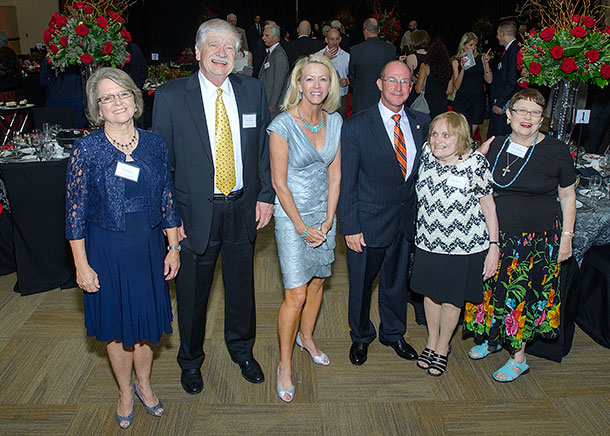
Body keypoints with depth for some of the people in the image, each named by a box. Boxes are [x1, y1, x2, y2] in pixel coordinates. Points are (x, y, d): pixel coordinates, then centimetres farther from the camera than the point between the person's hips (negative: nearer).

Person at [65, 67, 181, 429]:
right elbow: (75, 211, -7)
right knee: (117, 324, 13)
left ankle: (144, 383, 41)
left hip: (150, 245, 2)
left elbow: (168, 199, 4)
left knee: (148, 318, 15)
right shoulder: (86, 150, -10)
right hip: (107, 249, -2)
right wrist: (82, 264, -8)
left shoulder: (154, 144, -2)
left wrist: (173, 247, 3)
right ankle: (125, 391, 38)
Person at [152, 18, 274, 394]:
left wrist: (266, 195, 0)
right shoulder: (170, 96, -8)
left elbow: (265, 146, 6)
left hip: (243, 208, 3)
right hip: (195, 212, -2)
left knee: (242, 285, 18)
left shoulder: (253, 90, 1)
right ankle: (191, 360, 39)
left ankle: (242, 349, 44)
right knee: (193, 292, 13)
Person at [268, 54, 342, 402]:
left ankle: (306, 337, 42)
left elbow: (334, 174, 3)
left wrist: (328, 221, -3)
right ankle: (285, 365, 12)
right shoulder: (283, 125, -16)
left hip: (324, 213, 5)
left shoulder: (335, 121, 0)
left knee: (318, 281, 17)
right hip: (292, 214, -5)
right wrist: (303, 227, -13)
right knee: (296, 293, -6)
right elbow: (279, 183, -14)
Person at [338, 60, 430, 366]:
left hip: (407, 220, 4)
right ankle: (361, 337, 37)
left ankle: (393, 333, 44)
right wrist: (350, 227, -13)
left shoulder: (422, 123, 2)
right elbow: (346, 182, -11)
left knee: (397, 280, 20)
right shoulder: (356, 126, -11)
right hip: (369, 222, -4)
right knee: (361, 284, 12)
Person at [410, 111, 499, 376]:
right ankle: (431, 341, 40)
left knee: (451, 301, 10)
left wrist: (494, 246, -8)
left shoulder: (476, 163, -14)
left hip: (464, 246, -3)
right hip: (429, 242, 4)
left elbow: (488, 206, -7)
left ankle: (442, 348, 34)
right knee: (431, 294, 17)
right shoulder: (426, 153, -4)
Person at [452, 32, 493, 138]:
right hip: (462, 101, -2)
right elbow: (457, 85, -6)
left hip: (478, 100, 2)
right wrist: (463, 69, -18)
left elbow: (489, 80, 6)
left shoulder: (480, 58, 9)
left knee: (473, 131, 4)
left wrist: (486, 63, -5)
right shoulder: (456, 62, 3)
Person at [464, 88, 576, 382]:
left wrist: (566, 237, -2)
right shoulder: (496, 146, 2)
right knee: (492, 288, 13)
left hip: (538, 239, -3)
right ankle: (492, 338, 37)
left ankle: (518, 358, 22)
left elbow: (568, 197, 0)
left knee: (522, 293, 4)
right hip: (496, 234, 4)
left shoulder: (556, 151, -7)